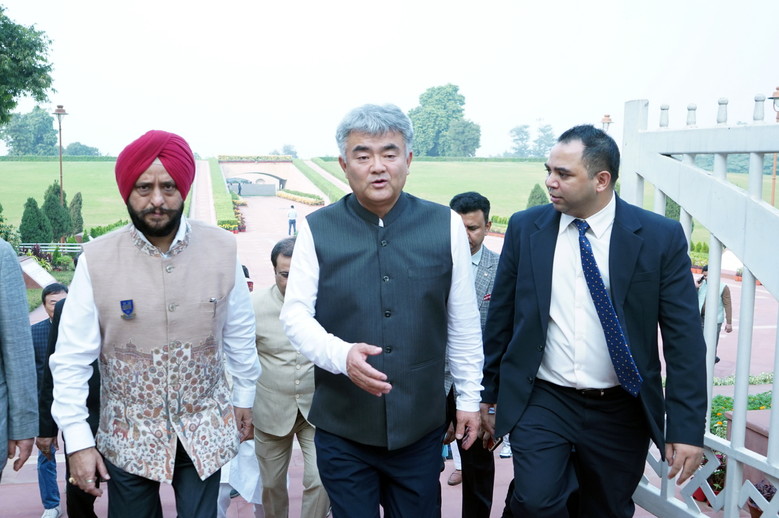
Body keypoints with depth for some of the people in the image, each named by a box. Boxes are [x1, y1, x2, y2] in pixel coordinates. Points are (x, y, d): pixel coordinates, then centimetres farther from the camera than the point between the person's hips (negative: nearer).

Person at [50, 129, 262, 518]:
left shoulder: (222, 248, -9)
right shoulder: (96, 260, -14)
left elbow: (240, 334, 3)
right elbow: (71, 359, -8)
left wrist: (244, 397, 10)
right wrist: (78, 440, -9)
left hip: (205, 430, 1)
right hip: (128, 435, 0)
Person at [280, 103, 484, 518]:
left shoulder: (446, 225, -4)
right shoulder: (317, 229, -6)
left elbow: (463, 321, 3)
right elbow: (295, 314, -4)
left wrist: (468, 396, 7)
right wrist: (341, 354, -23)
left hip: (421, 426, 1)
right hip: (341, 428, 0)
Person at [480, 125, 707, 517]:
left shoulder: (661, 237, -7)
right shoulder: (525, 227, -2)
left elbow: (683, 337, -6)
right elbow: (501, 316, 5)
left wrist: (687, 427, -9)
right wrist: (488, 392, 9)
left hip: (621, 411, 0)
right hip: (542, 401, 0)